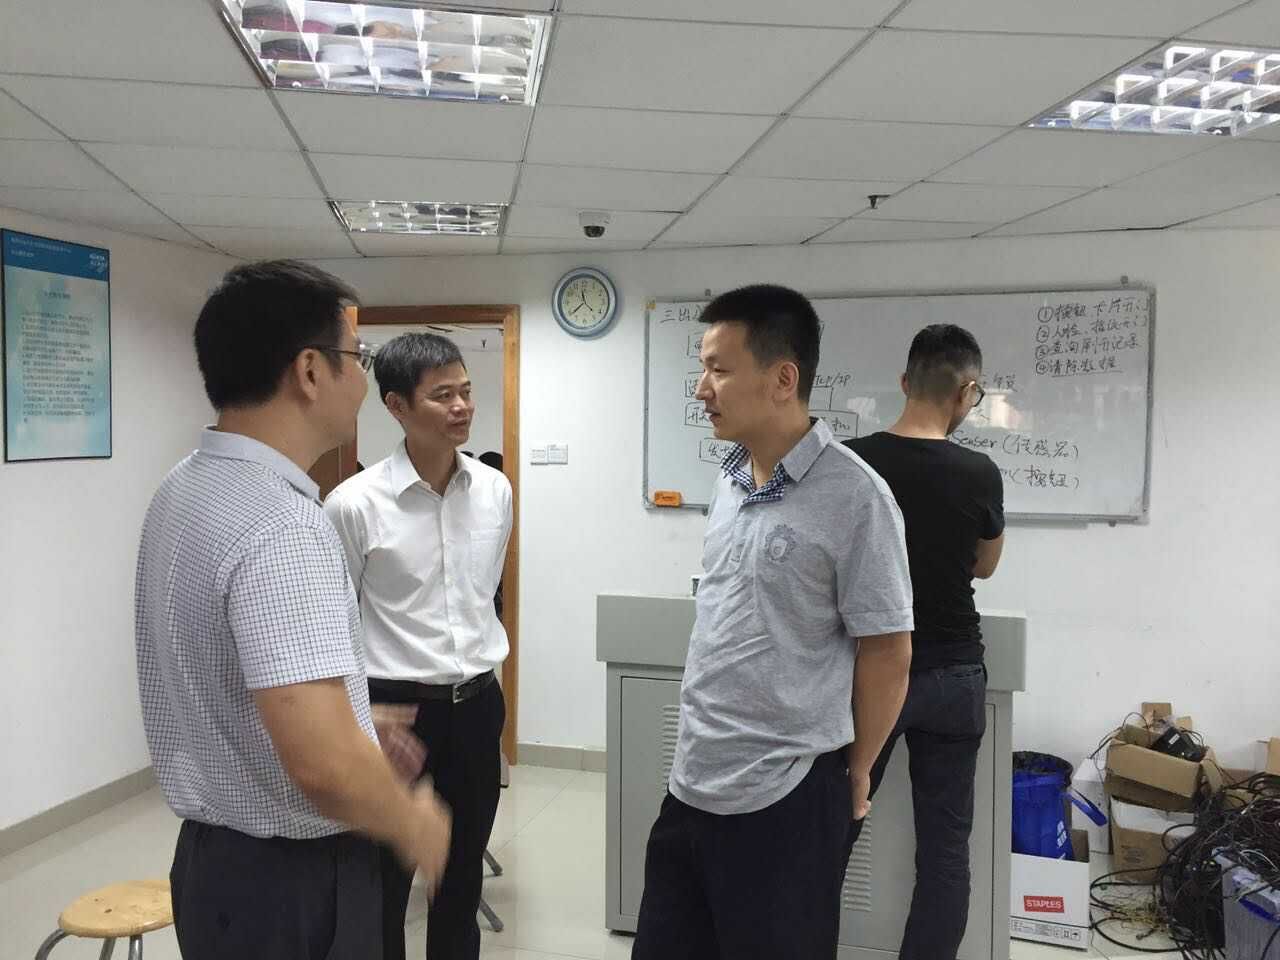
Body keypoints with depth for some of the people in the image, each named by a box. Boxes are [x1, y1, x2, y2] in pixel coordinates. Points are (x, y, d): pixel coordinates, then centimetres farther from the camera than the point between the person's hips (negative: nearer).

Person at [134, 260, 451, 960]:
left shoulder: (187, 491, 4)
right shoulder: (281, 522, -27)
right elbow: (323, 765, -32)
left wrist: (358, 730, 17)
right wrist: (412, 823, -13)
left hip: (218, 854, 9)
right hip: (292, 881, -9)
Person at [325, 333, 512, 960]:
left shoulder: (495, 491, -1)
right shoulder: (354, 503, -15)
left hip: (478, 706, 4)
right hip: (396, 709, -4)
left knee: (463, 876, 19)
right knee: (384, 884, 11)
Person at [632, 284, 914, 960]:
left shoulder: (853, 497, -16)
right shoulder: (729, 479, 5)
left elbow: (886, 651, -10)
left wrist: (852, 773, -1)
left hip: (785, 800, -7)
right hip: (693, 784, 7)